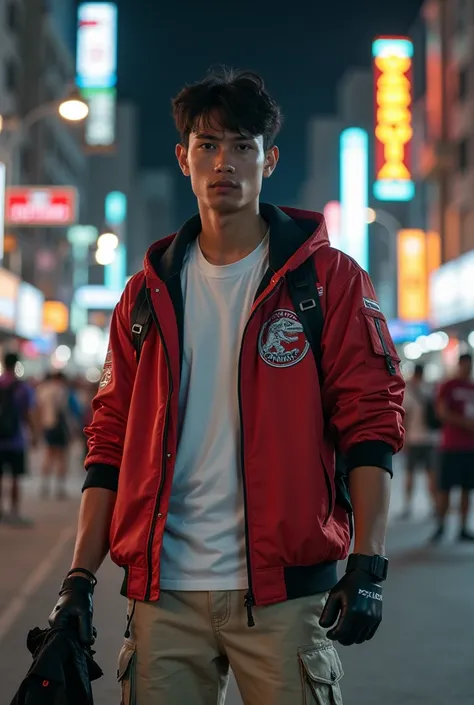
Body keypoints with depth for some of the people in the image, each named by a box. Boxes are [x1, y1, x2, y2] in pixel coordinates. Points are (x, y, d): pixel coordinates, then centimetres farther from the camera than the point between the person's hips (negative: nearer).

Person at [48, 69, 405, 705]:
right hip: (164, 591, 3)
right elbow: (111, 442, 12)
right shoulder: (149, 292, 11)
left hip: (283, 589, -3)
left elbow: (370, 420, -4)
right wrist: (81, 576, 6)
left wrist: (367, 565, -13)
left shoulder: (329, 279, 1)